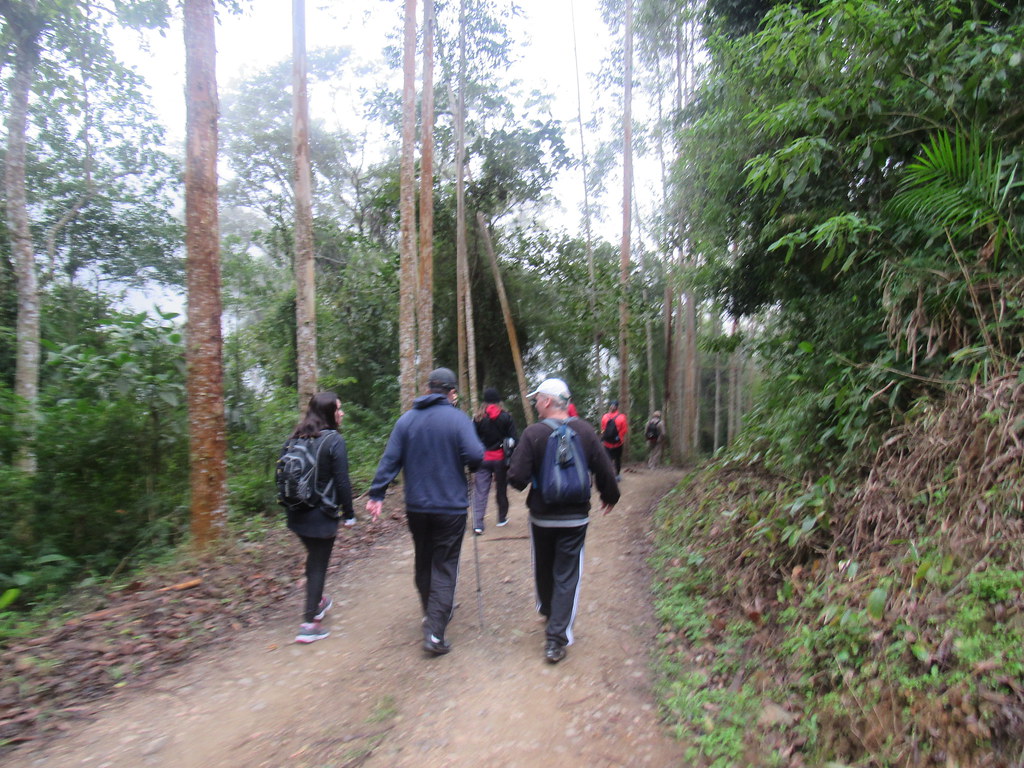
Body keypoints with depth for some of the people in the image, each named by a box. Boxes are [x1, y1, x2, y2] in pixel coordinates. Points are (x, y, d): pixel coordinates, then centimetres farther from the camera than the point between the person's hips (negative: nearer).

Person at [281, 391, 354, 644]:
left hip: (297, 515, 6)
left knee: (314, 558, 25)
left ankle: (317, 603, 42)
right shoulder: (334, 440, -15)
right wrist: (348, 512, -6)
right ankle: (309, 623, 7)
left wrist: (289, 504, 18)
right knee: (319, 564, 5)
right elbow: (342, 481, -15)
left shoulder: (294, 439, 3)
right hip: (322, 516, -6)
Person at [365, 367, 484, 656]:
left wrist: (376, 494, 1)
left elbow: (390, 459, -2)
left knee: (423, 562, 20)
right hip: (450, 507, -4)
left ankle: (432, 614, 36)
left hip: (416, 507, 4)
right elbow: (475, 456, -19)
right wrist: (472, 464, 3)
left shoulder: (406, 419, 1)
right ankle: (435, 632, -3)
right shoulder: (458, 419, -10)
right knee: (445, 567, 2)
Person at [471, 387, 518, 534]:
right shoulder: (506, 416, -1)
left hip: (483, 458, 0)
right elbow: (512, 439, -1)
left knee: (480, 491, -1)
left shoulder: (478, 418, -1)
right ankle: (502, 518, 28)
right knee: (501, 489, 15)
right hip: (501, 458, 0)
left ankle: (477, 525, -9)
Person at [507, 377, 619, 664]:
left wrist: (528, 482, 5)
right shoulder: (585, 431, -8)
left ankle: (548, 612, 46)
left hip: (541, 516, 0)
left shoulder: (533, 433, -16)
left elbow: (517, 478, -20)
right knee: (567, 575, 6)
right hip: (576, 517, 1)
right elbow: (605, 471, -2)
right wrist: (610, 496, 17)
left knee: (543, 570, 22)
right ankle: (557, 639, 5)